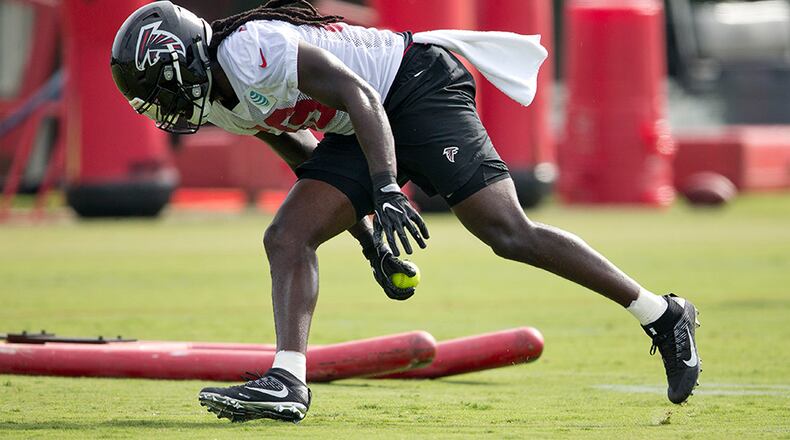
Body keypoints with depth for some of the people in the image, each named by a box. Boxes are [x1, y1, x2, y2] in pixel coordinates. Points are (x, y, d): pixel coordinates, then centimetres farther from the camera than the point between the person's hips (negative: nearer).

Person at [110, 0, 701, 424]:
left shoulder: (248, 51, -23)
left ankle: (663, 315, -9)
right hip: (362, 130, 10)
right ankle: (288, 382, -11)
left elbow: (358, 96, -28)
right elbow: (303, 151, 20)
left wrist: (386, 192, -35)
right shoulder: (219, 104, 7)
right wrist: (362, 228, 18)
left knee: (508, 232, -15)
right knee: (288, 239, -4)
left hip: (418, 87, -10)